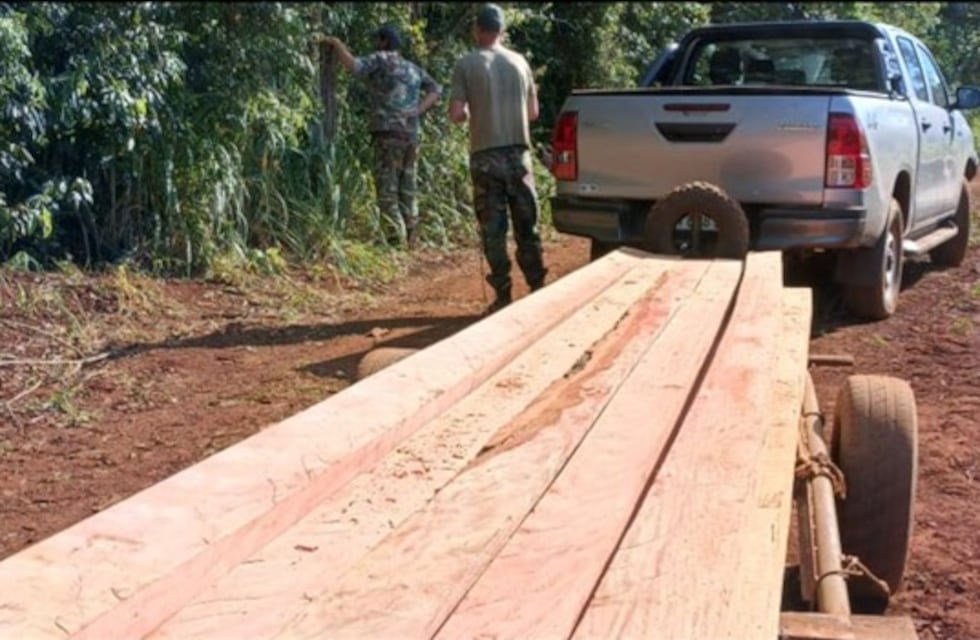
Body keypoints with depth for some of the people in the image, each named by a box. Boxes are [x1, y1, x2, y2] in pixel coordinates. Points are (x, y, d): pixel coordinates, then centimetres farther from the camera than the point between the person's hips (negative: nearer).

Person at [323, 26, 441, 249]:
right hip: (412, 135, 7)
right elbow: (436, 89, 15)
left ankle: (396, 237, -12)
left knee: (387, 189, -5)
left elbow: (353, 66, -15)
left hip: (389, 133, -7)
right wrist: (418, 110, 5)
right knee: (408, 189, 12)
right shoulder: (414, 68, 20)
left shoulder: (381, 59, 0)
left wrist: (337, 44, -1)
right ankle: (411, 239, 13)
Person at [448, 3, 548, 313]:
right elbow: (533, 112, 12)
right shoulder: (519, 61, 7)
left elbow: (456, 115, -8)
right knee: (527, 226, 10)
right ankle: (537, 290, 13)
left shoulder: (466, 64, -4)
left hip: (486, 156, -3)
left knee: (493, 229, 2)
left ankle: (503, 296, 3)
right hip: (519, 153, 3)